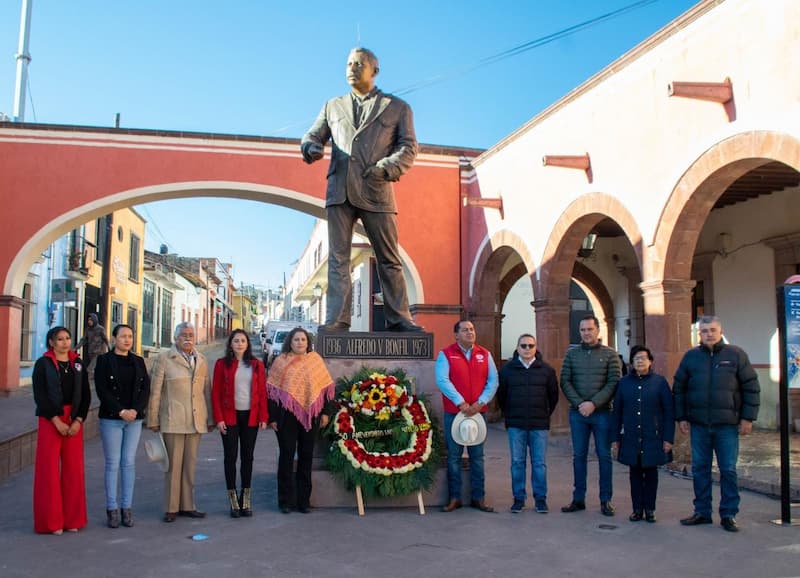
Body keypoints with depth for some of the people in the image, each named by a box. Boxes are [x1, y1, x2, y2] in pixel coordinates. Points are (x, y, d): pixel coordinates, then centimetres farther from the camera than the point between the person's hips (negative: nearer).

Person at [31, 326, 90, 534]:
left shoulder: (78, 363, 8)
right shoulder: (43, 364, -1)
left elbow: (86, 395, 6)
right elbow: (39, 395, -7)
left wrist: (78, 420, -6)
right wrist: (57, 421, -13)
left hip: (74, 421, 3)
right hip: (50, 420, -3)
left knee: (74, 469, 4)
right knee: (49, 469, -1)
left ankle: (72, 519, 13)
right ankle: (50, 521, 8)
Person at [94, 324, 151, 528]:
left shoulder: (138, 361, 10)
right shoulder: (104, 360, 0)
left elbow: (145, 388, 5)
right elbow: (102, 390, -7)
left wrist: (135, 410, -10)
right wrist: (121, 411, -14)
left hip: (134, 419, 3)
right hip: (111, 419, -3)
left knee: (129, 463, 4)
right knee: (113, 463, 0)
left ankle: (127, 507, 9)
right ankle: (112, 509, 7)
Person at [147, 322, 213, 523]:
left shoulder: (201, 360, 13)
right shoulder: (165, 359, 1)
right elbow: (155, 391, 0)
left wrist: (210, 418, 12)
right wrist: (153, 420, -2)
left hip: (196, 421, 4)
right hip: (173, 421, -4)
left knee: (190, 464, 10)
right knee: (173, 464, 1)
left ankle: (187, 505, 19)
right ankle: (171, 508, 11)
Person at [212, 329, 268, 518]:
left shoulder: (256, 365, 5)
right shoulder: (222, 364, 1)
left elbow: (262, 392, 4)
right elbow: (216, 393, -1)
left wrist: (263, 417, -2)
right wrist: (219, 418, -8)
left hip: (250, 417, 2)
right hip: (230, 416, -1)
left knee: (248, 457, 7)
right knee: (231, 457, 3)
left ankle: (246, 499, 17)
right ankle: (233, 499, 11)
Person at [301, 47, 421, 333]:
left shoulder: (397, 107, 14)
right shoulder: (333, 106, 23)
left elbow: (408, 146, 5)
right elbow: (312, 135, 19)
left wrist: (387, 167, -14)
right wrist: (310, 147, -7)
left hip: (376, 192, -2)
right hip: (340, 190, 2)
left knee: (389, 259, 0)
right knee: (338, 258, -2)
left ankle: (399, 319, 5)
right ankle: (336, 321, -2)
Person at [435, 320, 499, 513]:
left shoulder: (485, 354, 9)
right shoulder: (445, 354, -1)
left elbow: (493, 381, 2)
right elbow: (442, 380, -12)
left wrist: (480, 403, -11)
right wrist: (460, 403, -18)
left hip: (478, 412, 3)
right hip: (453, 412, -2)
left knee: (477, 456, 7)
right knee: (453, 456, 3)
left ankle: (478, 498, 14)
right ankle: (454, 497, 12)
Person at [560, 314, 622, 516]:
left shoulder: (610, 354, 1)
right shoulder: (572, 354, 8)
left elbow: (613, 383, -6)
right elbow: (565, 381, 3)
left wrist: (593, 403, -15)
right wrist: (579, 403, -11)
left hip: (602, 413, -2)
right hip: (577, 413, 2)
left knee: (604, 456, 4)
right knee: (579, 456, 7)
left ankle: (606, 500, 13)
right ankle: (578, 499, 15)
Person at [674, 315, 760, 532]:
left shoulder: (736, 354, 1)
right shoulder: (691, 356, 6)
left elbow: (751, 387, 1)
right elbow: (679, 388, 11)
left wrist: (747, 417, -4)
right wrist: (681, 417, 6)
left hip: (727, 425, -2)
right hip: (699, 425, 2)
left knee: (728, 470, 3)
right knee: (700, 469, 8)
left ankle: (728, 514, 14)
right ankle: (702, 512, 18)